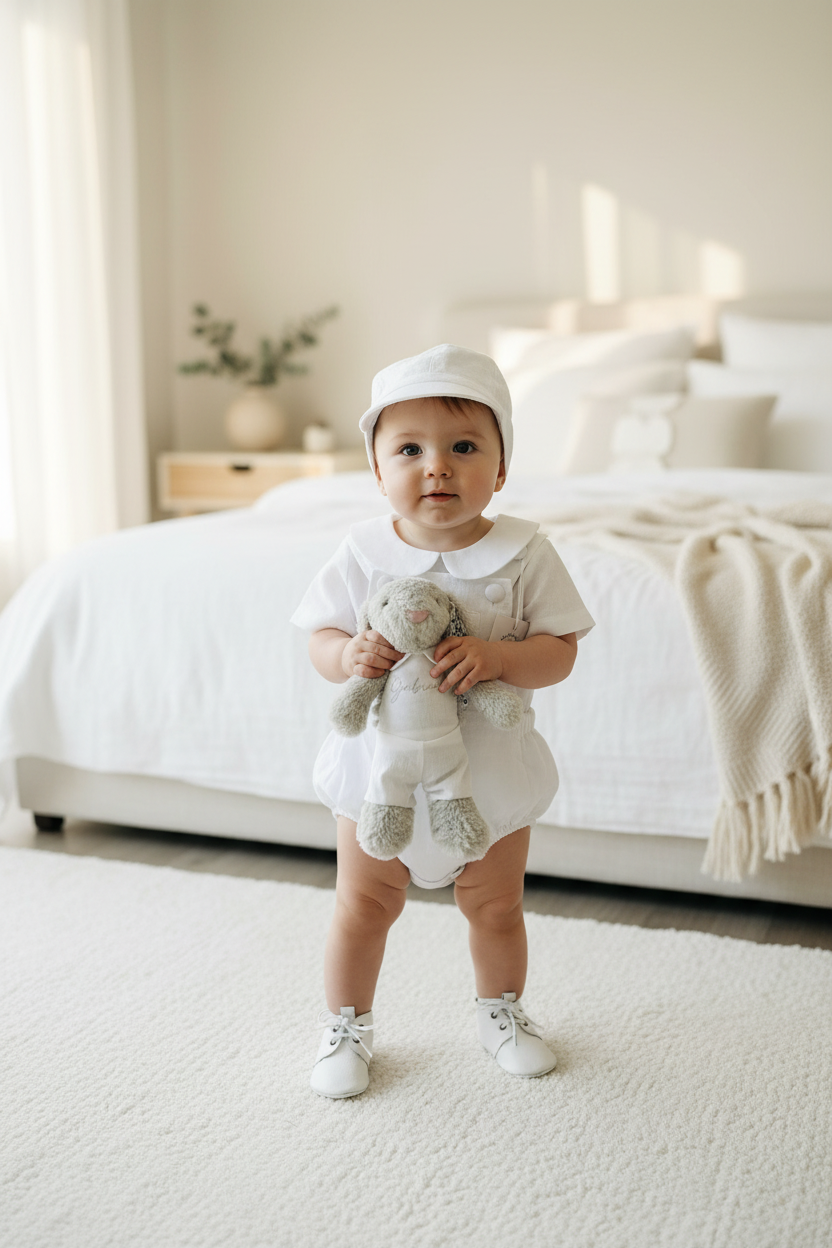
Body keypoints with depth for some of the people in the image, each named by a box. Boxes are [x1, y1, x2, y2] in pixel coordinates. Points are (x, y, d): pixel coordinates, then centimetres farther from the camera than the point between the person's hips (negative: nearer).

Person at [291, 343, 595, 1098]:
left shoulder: (524, 554, -12)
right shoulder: (362, 553, -10)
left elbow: (560, 652, -12)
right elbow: (319, 638, -4)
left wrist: (495, 656, -31)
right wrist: (347, 655, -28)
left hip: (489, 767, 0)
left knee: (496, 906, 17)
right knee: (363, 907, 13)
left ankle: (502, 1012, 43)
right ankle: (347, 1024, 35)